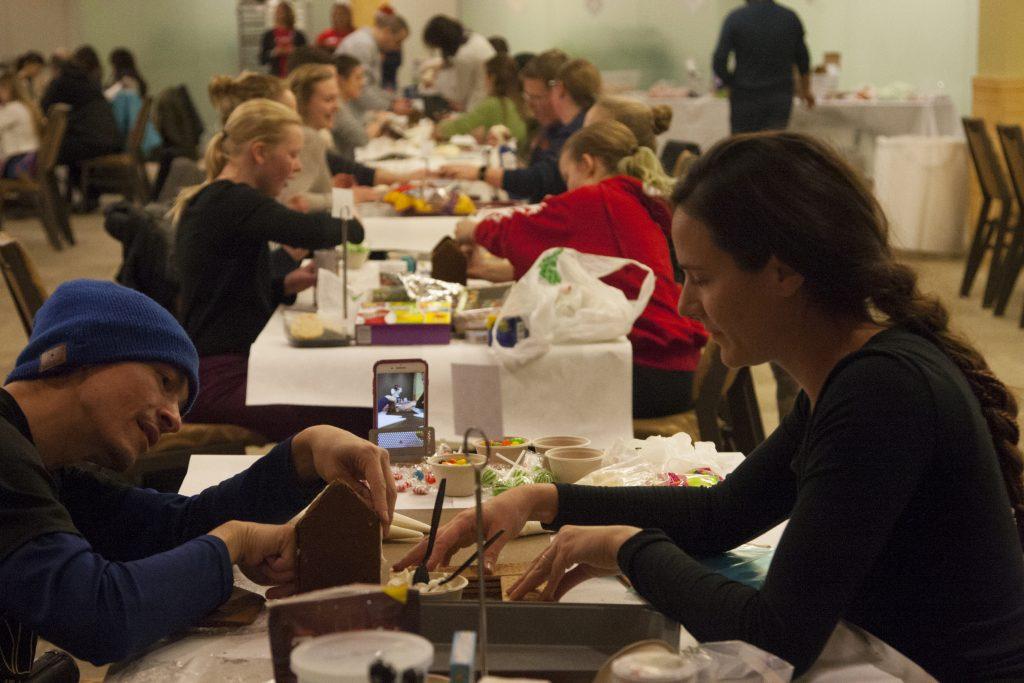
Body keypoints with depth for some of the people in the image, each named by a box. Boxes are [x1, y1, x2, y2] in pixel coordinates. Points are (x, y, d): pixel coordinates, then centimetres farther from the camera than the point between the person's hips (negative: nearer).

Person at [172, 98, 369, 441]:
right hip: (217, 381, -11)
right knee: (356, 419, -20)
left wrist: (286, 285, 8)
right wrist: (355, 226, -7)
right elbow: (311, 231, -28)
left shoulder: (217, 201, 17)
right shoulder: (230, 202, -14)